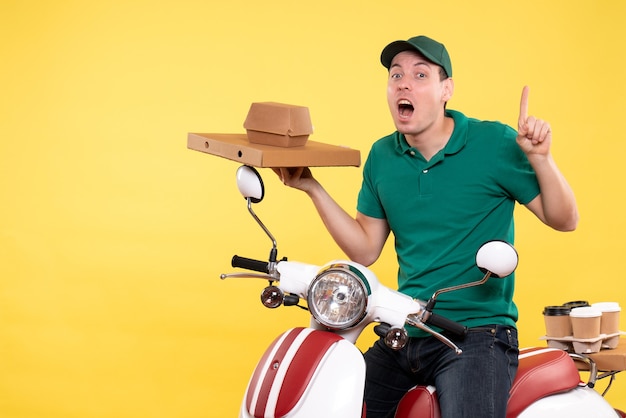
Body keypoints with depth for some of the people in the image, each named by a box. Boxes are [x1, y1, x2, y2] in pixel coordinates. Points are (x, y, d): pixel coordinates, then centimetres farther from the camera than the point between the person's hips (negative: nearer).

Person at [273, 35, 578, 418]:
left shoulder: (494, 144, -7)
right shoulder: (381, 157, 8)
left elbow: (564, 221, -6)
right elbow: (365, 250, 12)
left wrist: (539, 158, -23)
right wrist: (313, 188, 5)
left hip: (477, 333, -5)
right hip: (402, 336, 6)